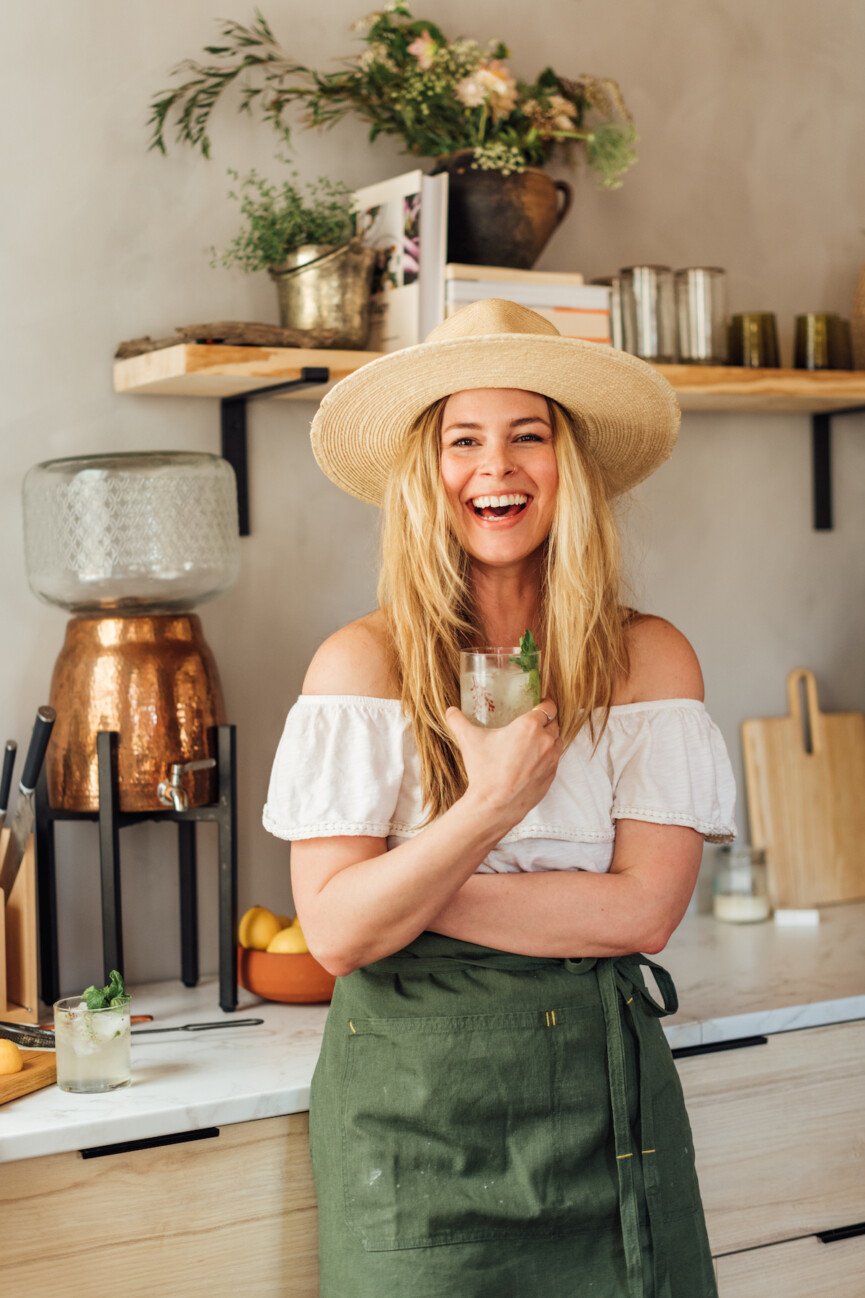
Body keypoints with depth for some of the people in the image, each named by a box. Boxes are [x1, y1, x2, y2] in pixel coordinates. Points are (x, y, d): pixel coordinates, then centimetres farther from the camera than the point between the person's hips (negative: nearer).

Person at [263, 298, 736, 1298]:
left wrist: (409, 890, -12)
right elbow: (336, 932, -11)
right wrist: (495, 802, -22)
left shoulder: (650, 657, -2)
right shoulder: (363, 663, -6)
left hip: (604, 1092, 2)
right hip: (412, 1095, -1)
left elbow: (644, 908, -10)